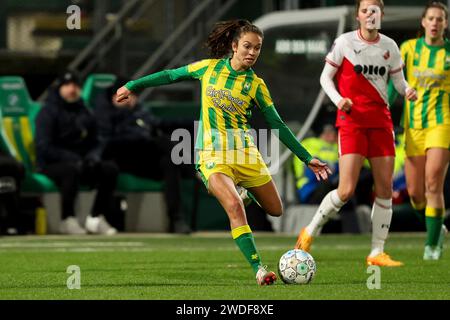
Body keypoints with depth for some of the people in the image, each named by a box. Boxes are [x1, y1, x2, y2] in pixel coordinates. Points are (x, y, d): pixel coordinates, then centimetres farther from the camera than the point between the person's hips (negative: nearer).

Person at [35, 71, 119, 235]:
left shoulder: (85, 113, 15)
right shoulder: (48, 112, -7)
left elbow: (95, 143, 20)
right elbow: (44, 148, -15)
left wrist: (93, 157, -5)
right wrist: (73, 159, -22)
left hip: (81, 162, 7)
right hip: (51, 165, -7)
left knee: (110, 169, -15)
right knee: (72, 169, -38)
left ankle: (96, 218, -10)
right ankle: (67, 220, -30)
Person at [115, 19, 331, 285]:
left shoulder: (255, 84, 2)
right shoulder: (210, 67, 1)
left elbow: (277, 125, 5)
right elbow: (171, 75, 14)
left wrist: (307, 158, 2)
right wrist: (133, 86, 16)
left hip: (245, 151, 3)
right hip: (213, 153, -3)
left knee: (275, 210, 8)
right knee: (235, 207, -26)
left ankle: (240, 189, 38)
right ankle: (258, 269, -25)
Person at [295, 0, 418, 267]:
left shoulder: (389, 46, 7)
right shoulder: (345, 42, -4)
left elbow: (399, 80, 14)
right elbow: (325, 77, 3)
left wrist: (407, 90, -9)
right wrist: (338, 100, -15)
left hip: (381, 121, 4)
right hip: (352, 121, -4)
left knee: (385, 188, -1)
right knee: (347, 190, -12)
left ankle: (377, 252, 7)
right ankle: (310, 232, 10)